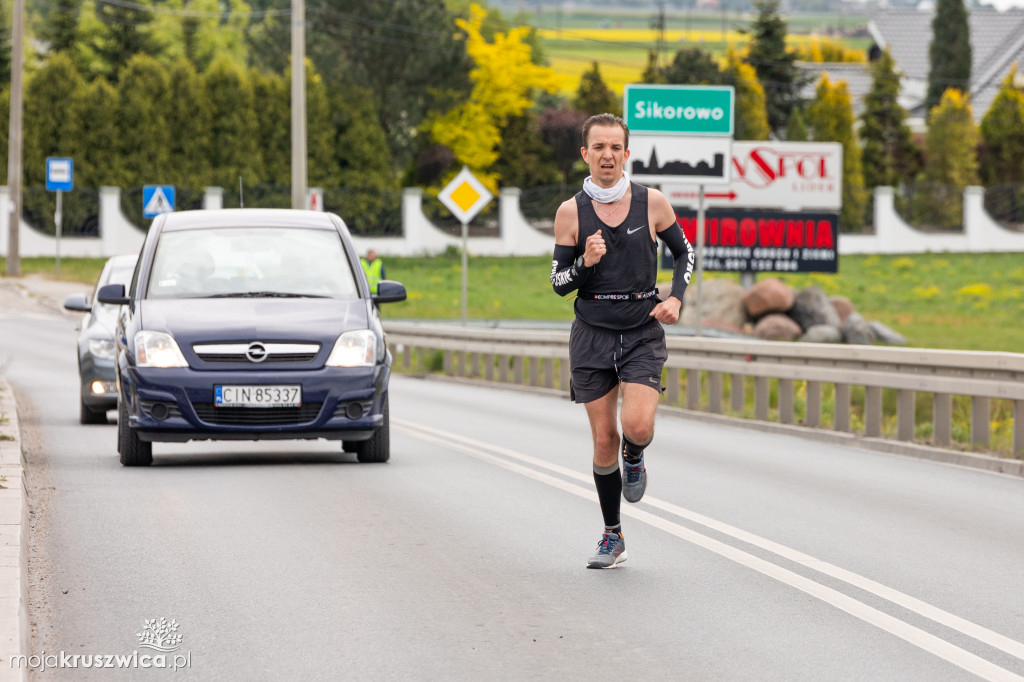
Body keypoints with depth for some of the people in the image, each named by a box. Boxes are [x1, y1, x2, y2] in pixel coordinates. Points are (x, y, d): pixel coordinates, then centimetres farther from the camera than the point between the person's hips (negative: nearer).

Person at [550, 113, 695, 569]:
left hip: (643, 332, -1)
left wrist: (676, 298, -1)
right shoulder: (571, 212, -2)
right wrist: (585, 263, -19)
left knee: (637, 425, -21)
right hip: (593, 334, 1)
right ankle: (612, 538, 18)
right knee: (604, 440, 2)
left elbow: (683, 251, 14)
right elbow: (559, 283, 1)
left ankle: (635, 458, 17)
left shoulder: (652, 203, -1)